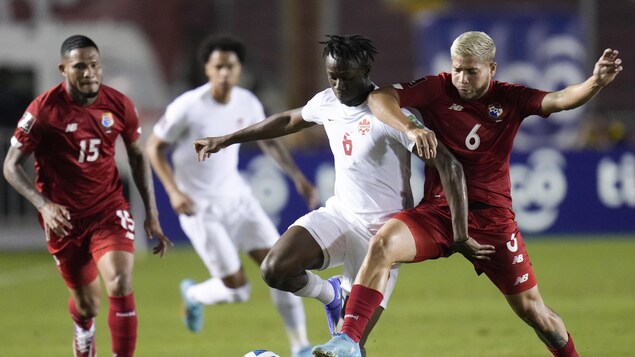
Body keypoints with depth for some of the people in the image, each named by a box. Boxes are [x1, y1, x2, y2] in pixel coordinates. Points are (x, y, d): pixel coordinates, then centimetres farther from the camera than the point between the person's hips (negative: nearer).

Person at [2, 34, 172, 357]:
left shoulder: (119, 106, -6)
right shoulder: (43, 110, -15)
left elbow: (137, 156, 9)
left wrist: (151, 214, 7)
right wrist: (44, 204, -23)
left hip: (109, 210, 1)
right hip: (64, 218, -1)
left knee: (121, 287, -21)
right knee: (88, 303, 9)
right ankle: (83, 331, 49)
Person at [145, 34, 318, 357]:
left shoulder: (247, 103, -4)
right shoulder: (188, 107, -20)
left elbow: (268, 142, 14)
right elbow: (154, 148, -9)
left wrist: (298, 177, 4)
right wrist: (174, 191, -20)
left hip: (236, 196, 5)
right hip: (199, 207, -5)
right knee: (237, 289, -8)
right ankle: (194, 295, 27)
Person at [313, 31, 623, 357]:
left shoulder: (509, 98, 1)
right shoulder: (438, 89, -2)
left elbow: (559, 100, -12)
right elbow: (379, 98, -12)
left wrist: (595, 82, -33)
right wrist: (409, 128, -31)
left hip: (491, 218, 0)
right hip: (438, 211, 0)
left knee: (531, 309, 1)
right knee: (382, 244, -27)